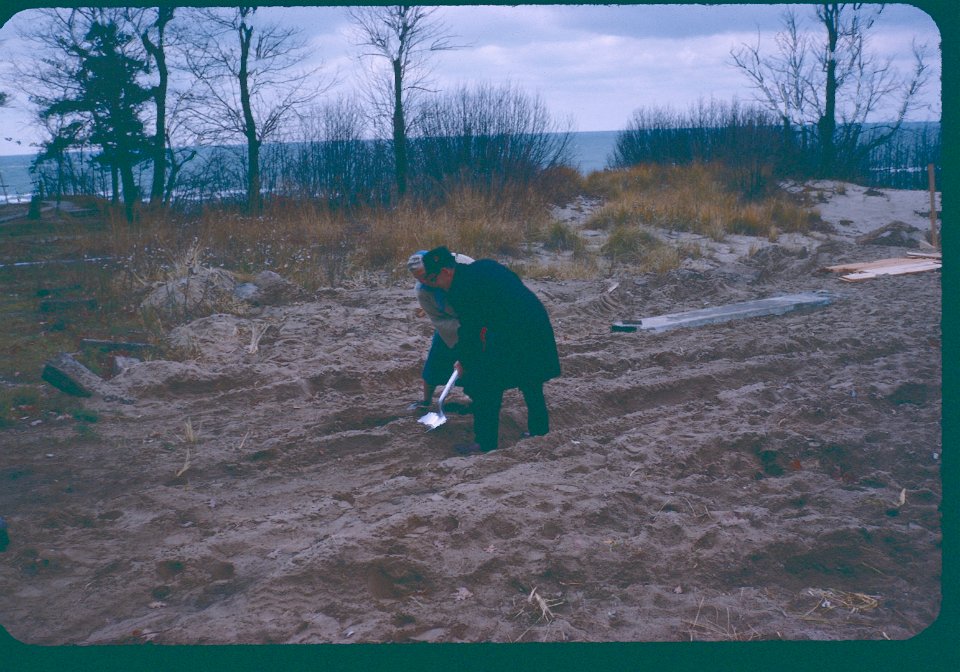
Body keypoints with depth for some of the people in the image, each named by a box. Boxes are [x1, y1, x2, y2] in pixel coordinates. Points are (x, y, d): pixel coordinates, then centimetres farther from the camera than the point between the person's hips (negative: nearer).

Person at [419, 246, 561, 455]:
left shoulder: (460, 290, -8)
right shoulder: (485, 265, 14)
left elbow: (469, 330, -3)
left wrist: (465, 362, 14)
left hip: (510, 335, -8)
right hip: (538, 324, 9)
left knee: (486, 387, 4)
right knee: (531, 382, 23)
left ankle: (485, 443, 8)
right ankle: (539, 430, 34)